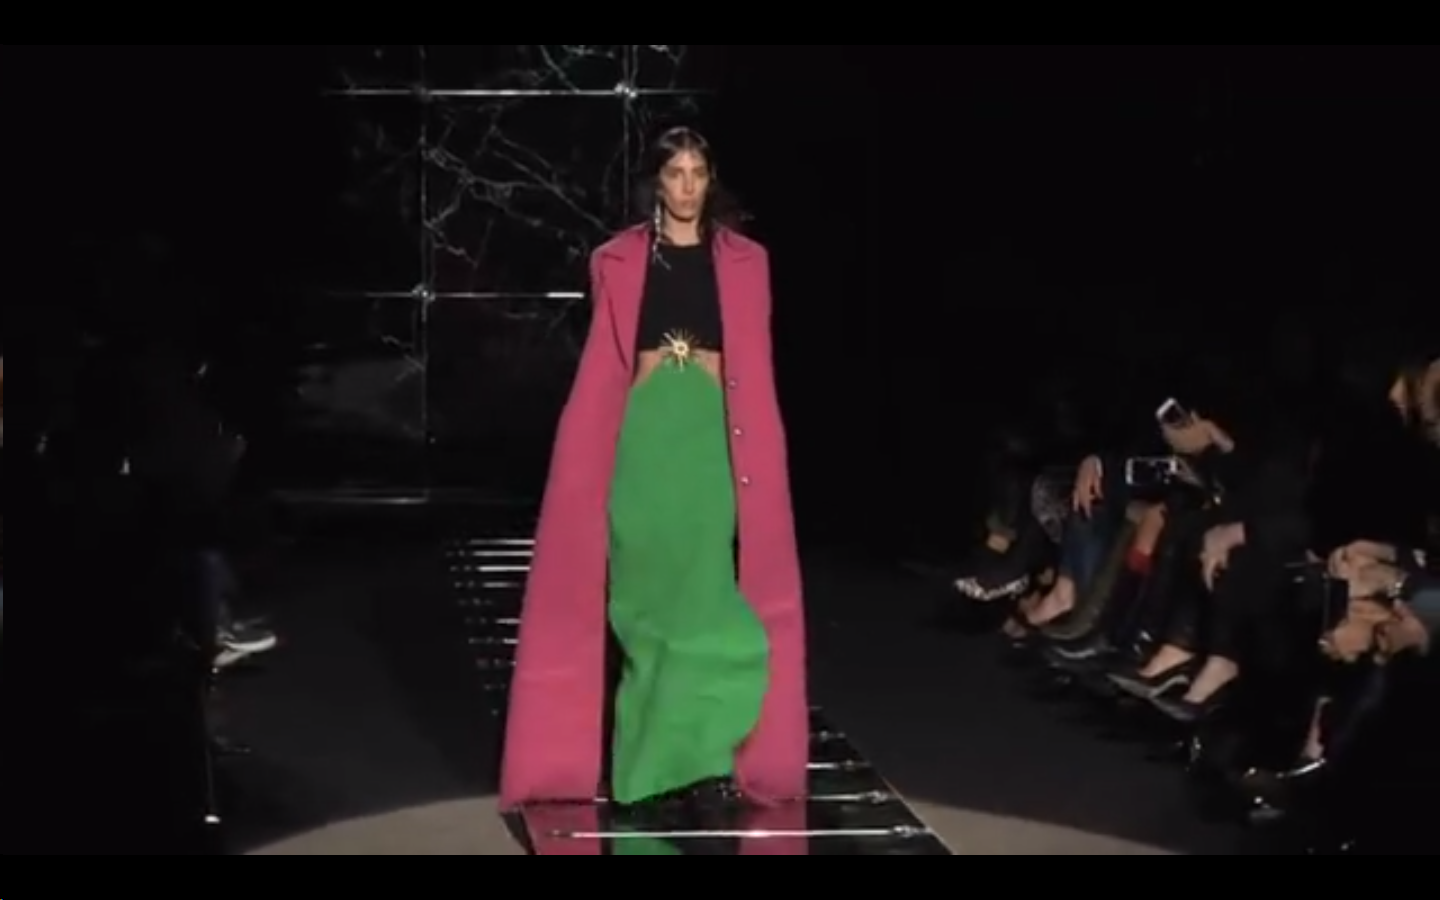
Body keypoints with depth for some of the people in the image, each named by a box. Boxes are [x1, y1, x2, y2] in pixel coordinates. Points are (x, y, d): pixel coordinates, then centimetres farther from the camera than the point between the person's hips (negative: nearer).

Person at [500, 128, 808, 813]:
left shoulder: (744, 261, 8)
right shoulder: (619, 260, 7)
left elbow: (755, 371, 7)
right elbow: (603, 366, 8)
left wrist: (754, 460, 0)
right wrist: (599, 457, 1)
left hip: (713, 439, 0)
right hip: (644, 438, 0)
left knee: (706, 596, -5)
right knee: (649, 599, 0)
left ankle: (704, 759, -1)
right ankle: (653, 763, 6)